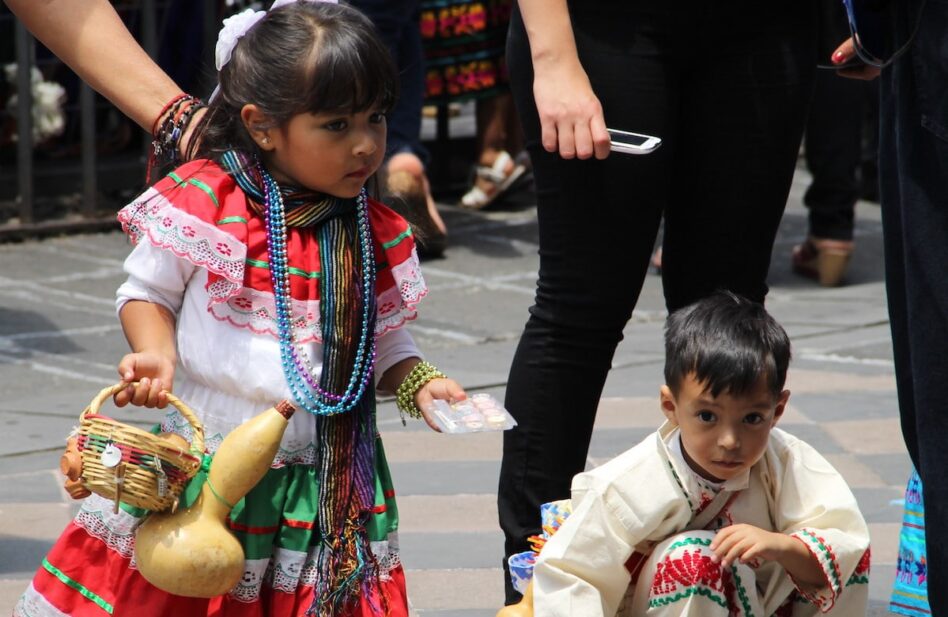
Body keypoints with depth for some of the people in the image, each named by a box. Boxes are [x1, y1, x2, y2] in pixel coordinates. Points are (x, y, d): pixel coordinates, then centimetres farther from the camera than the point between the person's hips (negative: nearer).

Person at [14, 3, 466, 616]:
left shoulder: (378, 237, 3)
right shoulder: (203, 203, -9)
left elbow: (386, 340, 13)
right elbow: (147, 291, 2)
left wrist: (420, 383, -5)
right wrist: (156, 355, -16)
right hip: (204, 466, -2)